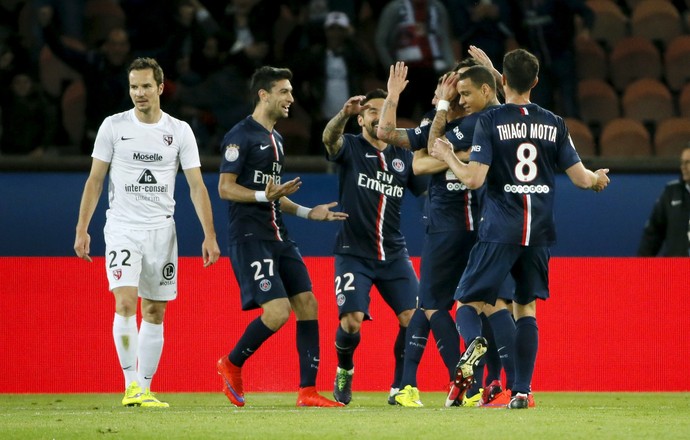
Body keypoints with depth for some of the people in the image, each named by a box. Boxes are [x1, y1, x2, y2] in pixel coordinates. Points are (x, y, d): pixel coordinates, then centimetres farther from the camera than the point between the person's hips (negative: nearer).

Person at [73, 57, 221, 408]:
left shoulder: (179, 131, 2)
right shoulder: (113, 126, 0)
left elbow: (196, 185, 2)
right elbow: (95, 180, 5)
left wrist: (209, 235, -6)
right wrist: (82, 229, -1)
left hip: (162, 230, 2)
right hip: (122, 228, -2)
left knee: (155, 313, 4)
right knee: (125, 303, -18)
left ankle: (145, 389, 11)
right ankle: (130, 385, -14)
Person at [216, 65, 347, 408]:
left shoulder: (275, 138, 19)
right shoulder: (241, 136, -9)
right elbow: (225, 188, -13)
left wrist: (307, 212, 17)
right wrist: (264, 195, -27)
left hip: (277, 238, 9)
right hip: (249, 238, -9)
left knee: (307, 304, 0)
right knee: (277, 310, -18)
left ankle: (308, 391, 1)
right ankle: (231, 365, 5)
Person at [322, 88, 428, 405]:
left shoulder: (404, 157, 11)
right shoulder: (350, 147, 0)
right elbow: (329, 137, -23)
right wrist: (344, 114, -45)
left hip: (394, 255, 3)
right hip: (354, 255, -3)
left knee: (412, 317, -12)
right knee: (351, 321, -16)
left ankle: (400, 387, 5)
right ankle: (344, 371, 16)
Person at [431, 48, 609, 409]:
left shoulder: (490, 121, -5)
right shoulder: (554, 124, 5)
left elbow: (473, 178, -12)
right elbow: (580, 178, 7)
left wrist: (447, 156, 6)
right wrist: (597, 179, 29)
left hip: (499, 230, -3)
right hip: (539, 231, 3)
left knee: (468, 301, 4)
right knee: (525, 307, 14)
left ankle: (473, 343, -30)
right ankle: (522, 390, 5)